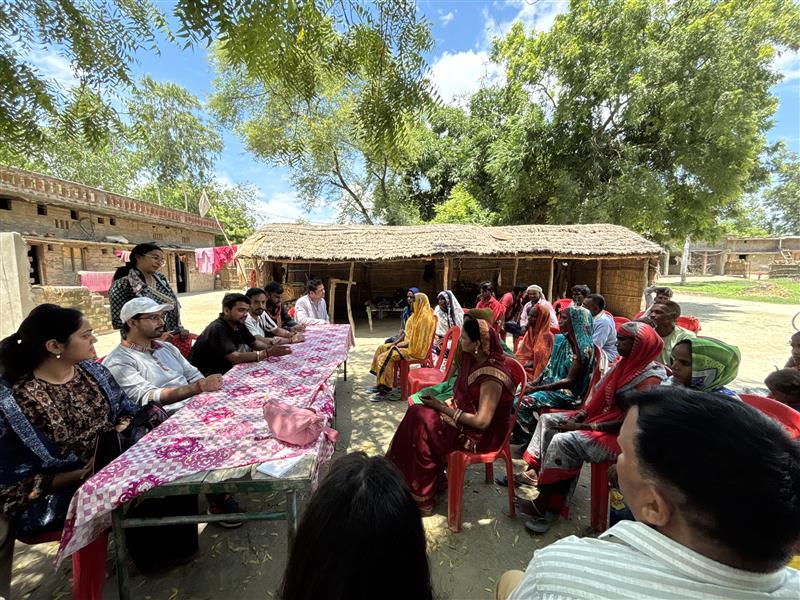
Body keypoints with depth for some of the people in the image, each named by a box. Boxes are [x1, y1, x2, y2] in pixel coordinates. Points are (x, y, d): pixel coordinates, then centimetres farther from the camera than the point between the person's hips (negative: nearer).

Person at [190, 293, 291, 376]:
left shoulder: (238, 324, 0)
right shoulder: (218, 329, -26)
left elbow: (254, 343, 7)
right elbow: (235, 357, -35)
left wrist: (270, 348, -15)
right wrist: (268, 353, -36)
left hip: (224, 370, 8)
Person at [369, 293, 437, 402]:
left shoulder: (425, 318, -19)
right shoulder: (418, 315, 14)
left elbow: (417, 340, -22)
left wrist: (399, 345, -16)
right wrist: (397, 343, 5)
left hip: (414, 350, -11)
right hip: (409, 345, 11)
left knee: (385, 357, -22)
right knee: (382, 348, 8)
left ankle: (385, 390, -12)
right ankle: (380, 383, 11)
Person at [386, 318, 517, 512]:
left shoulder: (492, 375, -27)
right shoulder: (476, 359, -1)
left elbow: (482, 421, -26)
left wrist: (443, 407, -20)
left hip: (483, 435, -8)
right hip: (465, 415, 8)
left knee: (422, 423, -17)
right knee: (417, 413, -8)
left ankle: (422, 495, 3)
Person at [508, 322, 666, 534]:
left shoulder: (650, 378, -21)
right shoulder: (626, 363, 4)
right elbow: (600, 395, 10)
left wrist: (583, 427, -20)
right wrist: (580, 415, -3)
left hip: (619, 435, -9)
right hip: (598, 417, 9)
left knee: (564, 441, -26)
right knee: (547, 420, 2)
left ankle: (545, 503, -10)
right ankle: (533, 471, 8)